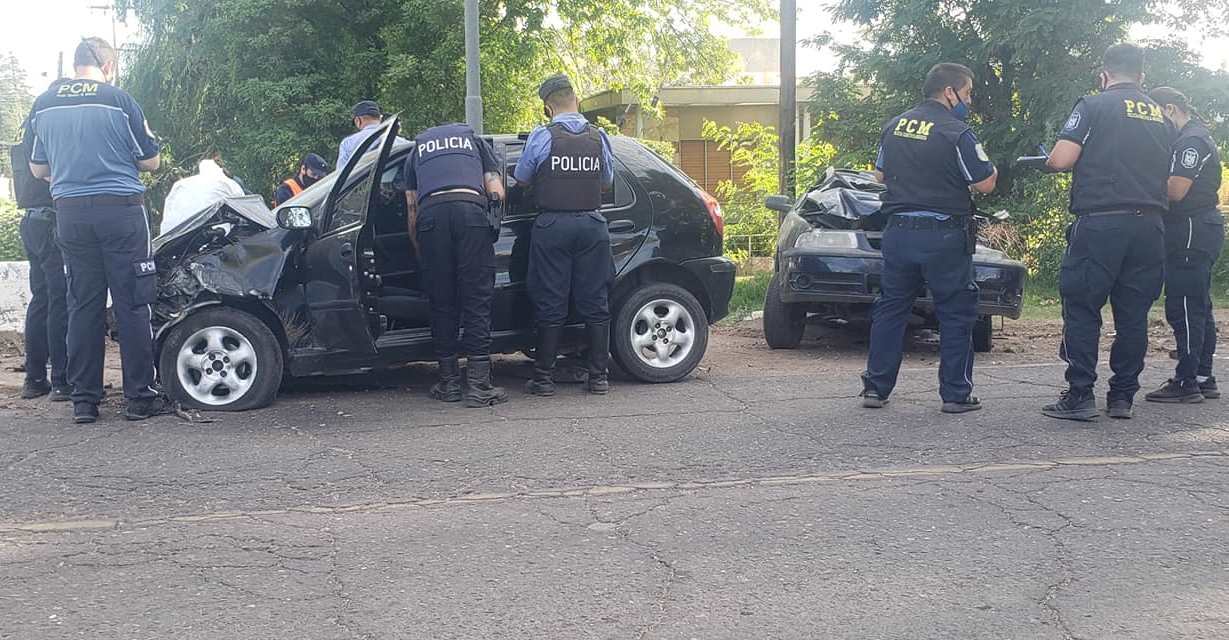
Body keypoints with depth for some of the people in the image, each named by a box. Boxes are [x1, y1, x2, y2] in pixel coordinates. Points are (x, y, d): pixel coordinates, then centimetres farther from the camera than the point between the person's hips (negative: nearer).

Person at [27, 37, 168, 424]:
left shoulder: (44, 105, 9)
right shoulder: (118, 100, -5)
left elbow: (37, 169, 16)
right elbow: (150, 162, 2)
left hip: (70, 213, 4)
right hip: (120, 209, -4)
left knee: (83, 305, 9)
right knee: (132, 305, 1)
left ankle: (84, 400, 10)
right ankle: (140, 398, 3)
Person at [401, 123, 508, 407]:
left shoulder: (416, 152, 34)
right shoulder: (477, 142, 31)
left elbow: (412, 210, 25)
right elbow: (497, 193, 18)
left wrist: (422, 255, 32)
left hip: (430, 214, 1)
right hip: (471, 210, -1)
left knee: (442, 303, 9)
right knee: (477, 300, 0)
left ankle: (449, 383, 13)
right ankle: (478, 385, -3)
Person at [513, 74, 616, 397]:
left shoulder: (542, 137, -6)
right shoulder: (598, 137, 3)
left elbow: (521, 179, 5)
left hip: (553, 225, -2)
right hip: (592, 225, 2)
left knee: (550, 305, 3)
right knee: (594, 303, 7)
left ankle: (544, 378, 6)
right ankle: (598, 376, 10)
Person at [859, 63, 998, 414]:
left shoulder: (894, 126, 9)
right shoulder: (956, 132, -11)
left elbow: (880, 174, 19)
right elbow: (985, 184, -9)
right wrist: (992, 169, 12)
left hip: (899, 231, 5)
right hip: (943, 236, -5)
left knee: (891, 308, 12)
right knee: (956, 314, 5)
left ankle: (875, 387, 14)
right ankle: (956, 394, 7)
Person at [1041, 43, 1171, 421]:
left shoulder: (1093, 106, -1)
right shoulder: (1159, 116, 16)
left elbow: (1060, 160, -10)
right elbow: (1165, 175, 21)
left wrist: (1051, 161, 11)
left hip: (1100, 223, -5)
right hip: (1149, 226, 5)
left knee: (1081, 309, 1)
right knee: (1133, 314, 9)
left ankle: (1080, 396, -1)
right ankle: (1123, 396, 13)